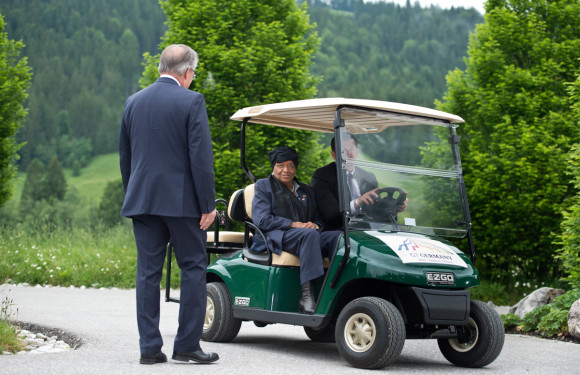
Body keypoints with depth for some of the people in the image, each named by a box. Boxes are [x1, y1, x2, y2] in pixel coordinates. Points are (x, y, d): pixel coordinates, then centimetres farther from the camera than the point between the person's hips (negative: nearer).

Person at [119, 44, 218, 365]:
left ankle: (150, 348, 7)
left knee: (147, 273, 6)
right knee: (193, 269, 5)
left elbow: (125, 155, 14)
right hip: (181, 200, -5)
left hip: (142, 201, 5)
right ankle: (187, 345, 4)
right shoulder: (191, 101, -7)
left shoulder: (133, 102, 10)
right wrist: (208, 205, -8)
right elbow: (200, 156, -11)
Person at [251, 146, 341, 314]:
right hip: (275, 237, -5)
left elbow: (319, 218, 20)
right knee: (309, 234, -37)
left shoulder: (306, 190, 27)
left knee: (338, 236, -25)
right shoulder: (263, 186, 11)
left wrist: (315, 225, -6)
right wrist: (294, 225, -13)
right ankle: (307, 295, -46)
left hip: (308, 235, 5)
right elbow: (262, 220, -4)